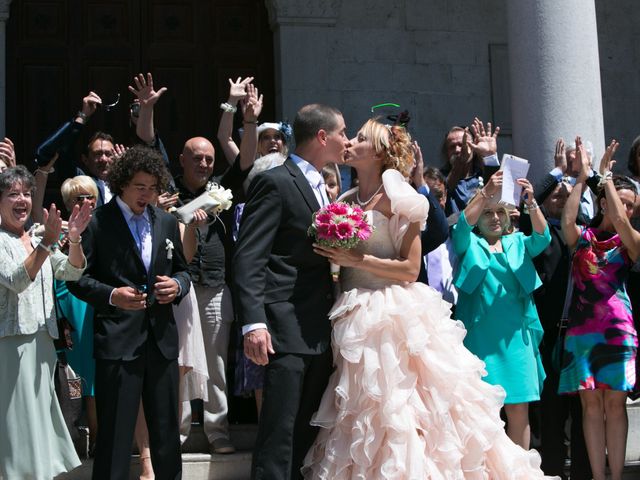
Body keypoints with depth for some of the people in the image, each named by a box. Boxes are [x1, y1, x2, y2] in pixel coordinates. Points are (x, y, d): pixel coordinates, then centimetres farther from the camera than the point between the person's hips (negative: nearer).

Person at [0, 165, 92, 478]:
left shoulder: (38, 241, 14)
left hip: (42, 341, 7)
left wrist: (74, 239, -13)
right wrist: (47, 242, -27)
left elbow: (72, 271, 5)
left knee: (40, 414, 11)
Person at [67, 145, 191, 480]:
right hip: (117, 340, -5)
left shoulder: (167, 222, 12)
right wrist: (112, 295, -19)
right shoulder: (97, 222, -3)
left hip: (161, 339, 5)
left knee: (166, 431, 13)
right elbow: (77, 278, -3)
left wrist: (177, 285, -2)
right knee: (115, 435, 0)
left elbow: (181, 269, 20)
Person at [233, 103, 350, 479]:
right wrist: (254, 322, -25)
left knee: (307, 434, 13)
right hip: (287, 331, -9)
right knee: (280, 434, -8)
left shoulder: (322, 189, 19)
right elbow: (248, 259, -15)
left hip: (321, 332, 9)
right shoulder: (275, 183, -8)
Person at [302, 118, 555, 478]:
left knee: (394, 409, -5)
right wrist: (334, 259, 0)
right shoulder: (347, 201, 13)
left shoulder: (395, 197, -7)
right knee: (363, 414, 9)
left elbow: (410, 269, -12)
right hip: (356, 321, 7)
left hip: (392, 318, -7)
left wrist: (357, 260, -17)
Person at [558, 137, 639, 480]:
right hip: (581, 327, 1)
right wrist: (582, 176, -5)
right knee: (591, 404, 1)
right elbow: (567, 220, -12)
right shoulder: (583, 238, 10)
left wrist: (606, 175, -4)